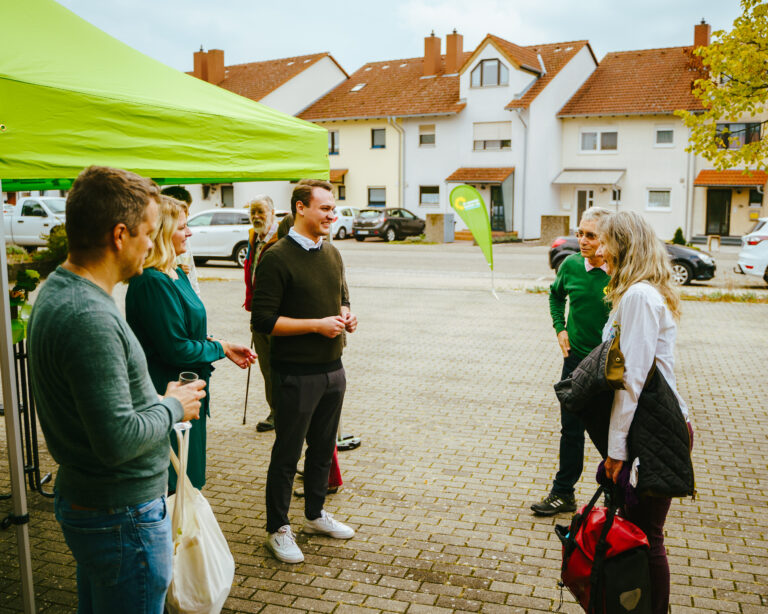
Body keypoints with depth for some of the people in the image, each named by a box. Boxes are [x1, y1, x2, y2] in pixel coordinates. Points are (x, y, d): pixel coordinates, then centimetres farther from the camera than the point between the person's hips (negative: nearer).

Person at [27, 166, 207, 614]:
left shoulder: (59, 289, 5)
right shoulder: (89, 317, -29)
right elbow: (117, 439, -29)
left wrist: (160, 399, 6)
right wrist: (171, 408, -13)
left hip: (81, 496, 10)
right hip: (122, 515, -10)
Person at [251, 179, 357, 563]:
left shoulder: (332, 254, 10)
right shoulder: (277, 258, -13)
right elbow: (263, 321, -17)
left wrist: (346, 315, 0)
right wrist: (317, 324, -20)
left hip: (332, 369, 7)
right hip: (296, 373, -7)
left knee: (323, 447, 19)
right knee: (287, 453, 4)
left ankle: (315, 514, 37)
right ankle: (278, 529, 21)